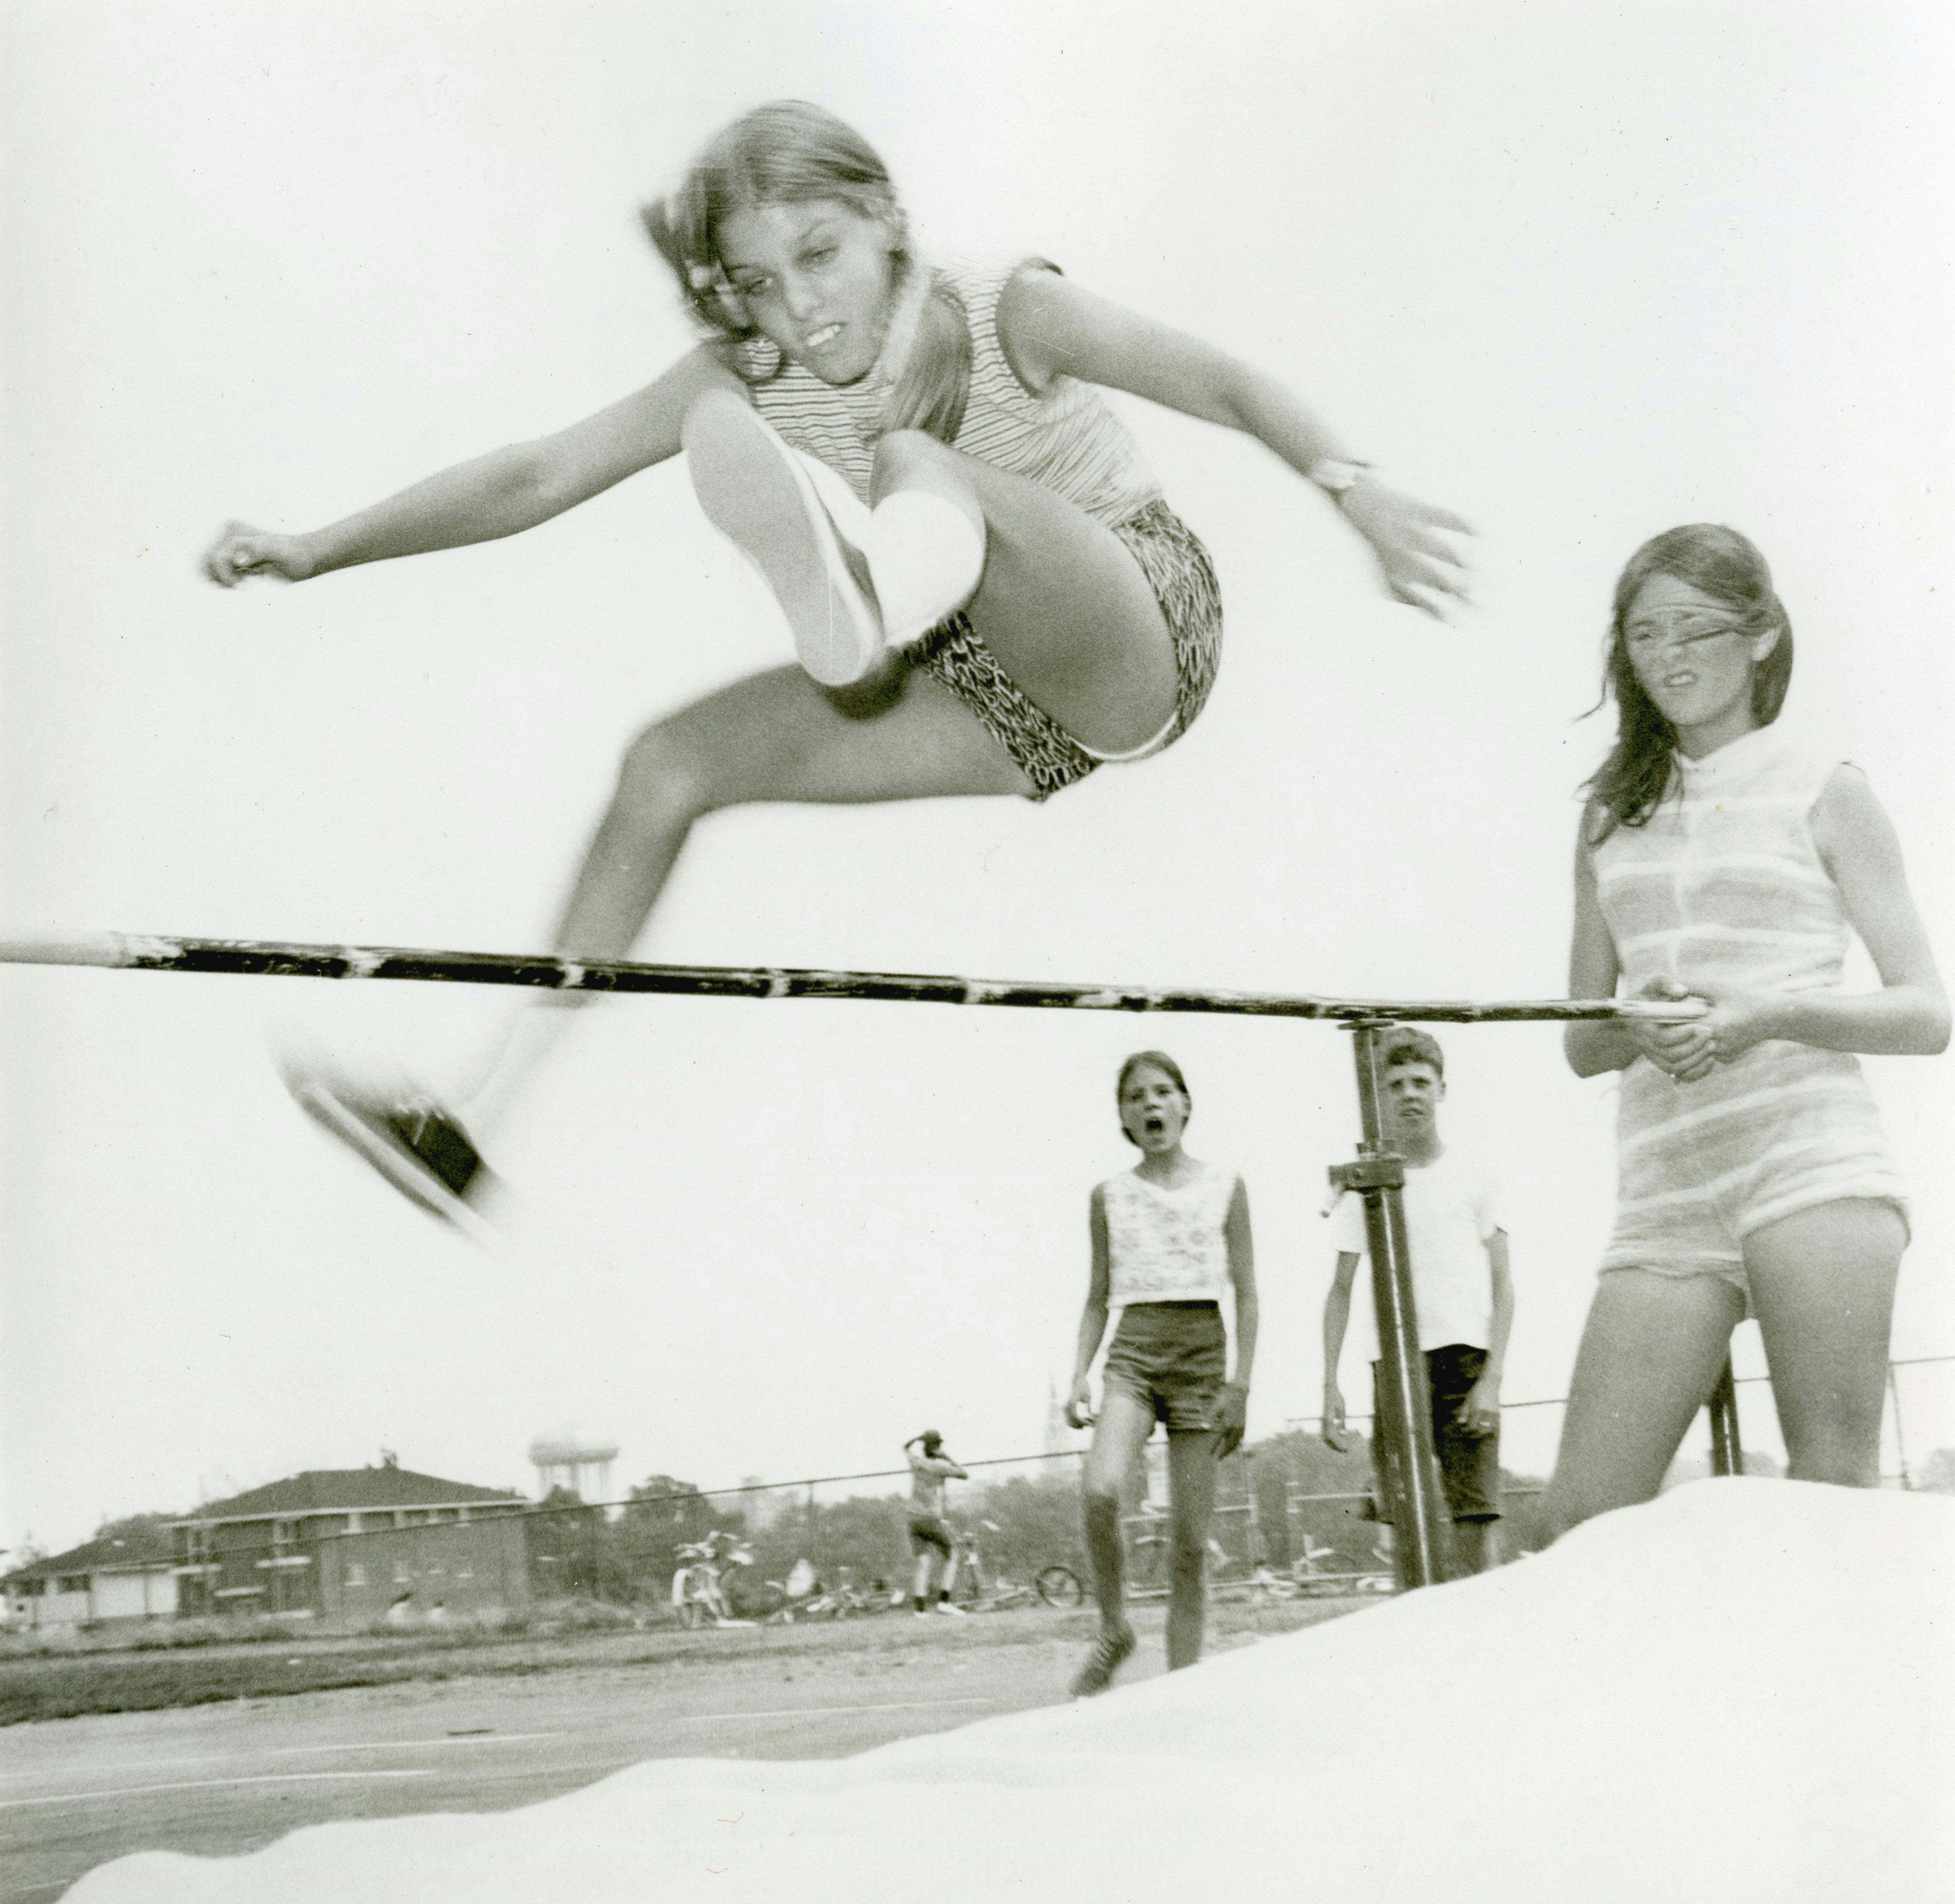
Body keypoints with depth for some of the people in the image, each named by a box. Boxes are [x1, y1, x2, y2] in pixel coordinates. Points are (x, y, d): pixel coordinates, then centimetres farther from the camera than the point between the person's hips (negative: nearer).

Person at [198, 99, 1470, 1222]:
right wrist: (319, 552, -10)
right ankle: (475, 1117, -7)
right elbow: (539, 476, -5)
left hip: (1145, 640, -6)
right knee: (670, 766, -6)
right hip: (1002, 705, 6)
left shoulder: (1008, 315, -15)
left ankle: (866, 595, -74)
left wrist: (1354, 490, -40)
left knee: (916, 462, -33)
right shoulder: (747, 379, -4)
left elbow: (1221, 382, -24)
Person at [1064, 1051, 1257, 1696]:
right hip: (1133, 1349, 1)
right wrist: (1080, 1376, 2)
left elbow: (1247, 1295, 5)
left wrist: (1240, 1383, -4)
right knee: (1101, 1489, -26)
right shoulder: (1110, 1196, 10)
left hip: (1202, 1350, 0)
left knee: (1190, 1539, -2)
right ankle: (1114, 1629, -6)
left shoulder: (1224, 1188, 6)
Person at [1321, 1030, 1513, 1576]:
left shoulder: (1472, 1175, 7)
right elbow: (1341, 1290, 13)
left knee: (1476, 1511, -9)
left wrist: (1492, 1378, -6)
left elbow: (1502, 1284, 5)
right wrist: (1331, 1384, 3)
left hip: (1466, 1355, -1)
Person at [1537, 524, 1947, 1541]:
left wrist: (1771, 1015, -14)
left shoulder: (1822, 789, 9)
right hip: (1665, 1189, 4)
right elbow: (1580, 1042, 19)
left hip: (1811, 1162, -4)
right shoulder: (1612, 814, 19)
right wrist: (1635, 1030, -5)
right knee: (1580, 1521, -5)